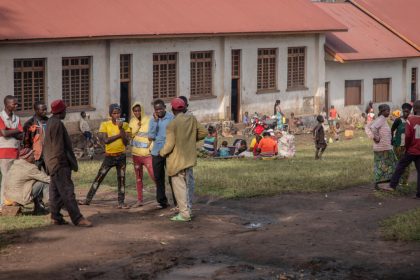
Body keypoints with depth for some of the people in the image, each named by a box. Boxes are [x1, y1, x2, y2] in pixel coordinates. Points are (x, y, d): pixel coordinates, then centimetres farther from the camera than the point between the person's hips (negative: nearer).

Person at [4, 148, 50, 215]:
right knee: (44, 184, -3)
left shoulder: (14, 164, 13)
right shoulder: (30, 168, -14)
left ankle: (38, 209, 21)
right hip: (20, 198, -9)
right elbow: (46, 178, -10)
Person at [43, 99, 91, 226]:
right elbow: (59, 146, -19)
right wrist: (62, 162, -16)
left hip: (53, 163, 10)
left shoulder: (50, 122, 13)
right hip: (60, 163, -10)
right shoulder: (57, 124, -18)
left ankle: (55, 217, 15)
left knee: (56, 191, 12)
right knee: (67, 191, -10)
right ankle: (77, 218, -10)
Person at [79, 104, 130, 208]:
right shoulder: (105, 125, -5)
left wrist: (121, 128, -19)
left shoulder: (124, 125, -1)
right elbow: (105, 140, -17)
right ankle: (88, 199, 8)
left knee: (121, 179, 4)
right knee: (98, 178, 3)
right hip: (109, 156, -1)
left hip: (121, 156, 1)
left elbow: (126, 142, -11)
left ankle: (121, 202, 11)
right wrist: (119, 135, -16)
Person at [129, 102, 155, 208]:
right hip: (136, 154, 5)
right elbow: (130, 135, -1)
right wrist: (137, 126, -14)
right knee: (138, 177, 10)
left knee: (153, 175, -12)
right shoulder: (132, 122, 7)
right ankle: (140, 200, 16)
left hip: (147, 154, -5)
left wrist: (151, 147, -14)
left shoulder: (149, 121, -7)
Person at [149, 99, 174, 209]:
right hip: (156, 153, 4)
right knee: (158, 178, 9)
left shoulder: (172, 117, -6)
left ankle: (177, 202, 2)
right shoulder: (153, 120, 5)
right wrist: (155, 121, -9)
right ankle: (162, 201, 18)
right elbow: (151, 137, -3)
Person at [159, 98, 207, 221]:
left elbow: (169, 145, -19)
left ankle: (184, 214, 3)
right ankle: (187, 209, 24)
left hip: (177, 160, -6)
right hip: (189, 158, 6)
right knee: (185, 185, 18)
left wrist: (162, 153, 0)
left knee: (179, 186, 2)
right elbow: (203, 132, 7)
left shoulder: (172, 124, -18)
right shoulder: (192, 119, -1)